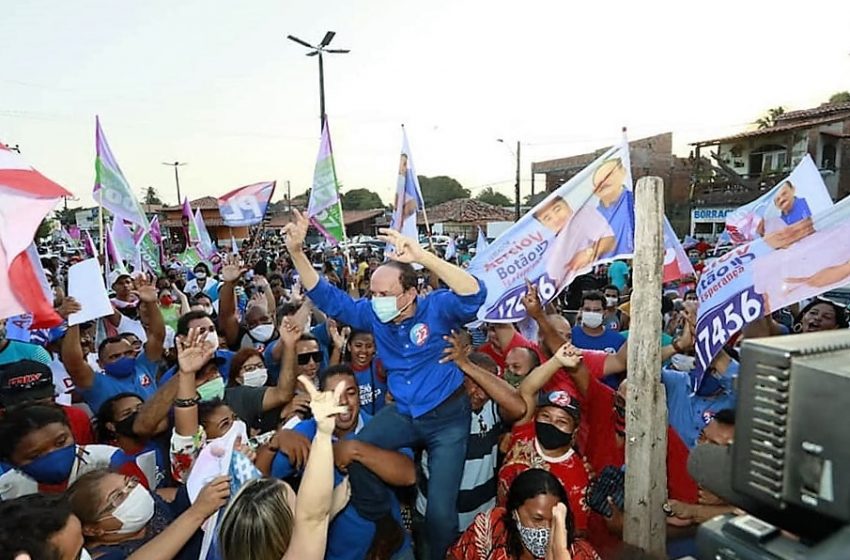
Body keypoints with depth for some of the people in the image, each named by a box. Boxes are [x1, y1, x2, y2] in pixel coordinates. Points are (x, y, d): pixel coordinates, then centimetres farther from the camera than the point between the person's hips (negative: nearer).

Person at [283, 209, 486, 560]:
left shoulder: (437, 308, -18)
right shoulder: (374, 315, -4)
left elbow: (474, 295, -37)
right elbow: (328, 298, 0)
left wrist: (422, 257, -48)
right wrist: (297, 252, -11)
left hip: (448, 416, -4)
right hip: (403, 412, 5)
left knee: (440, 511, -9)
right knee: (356, 452, -18)